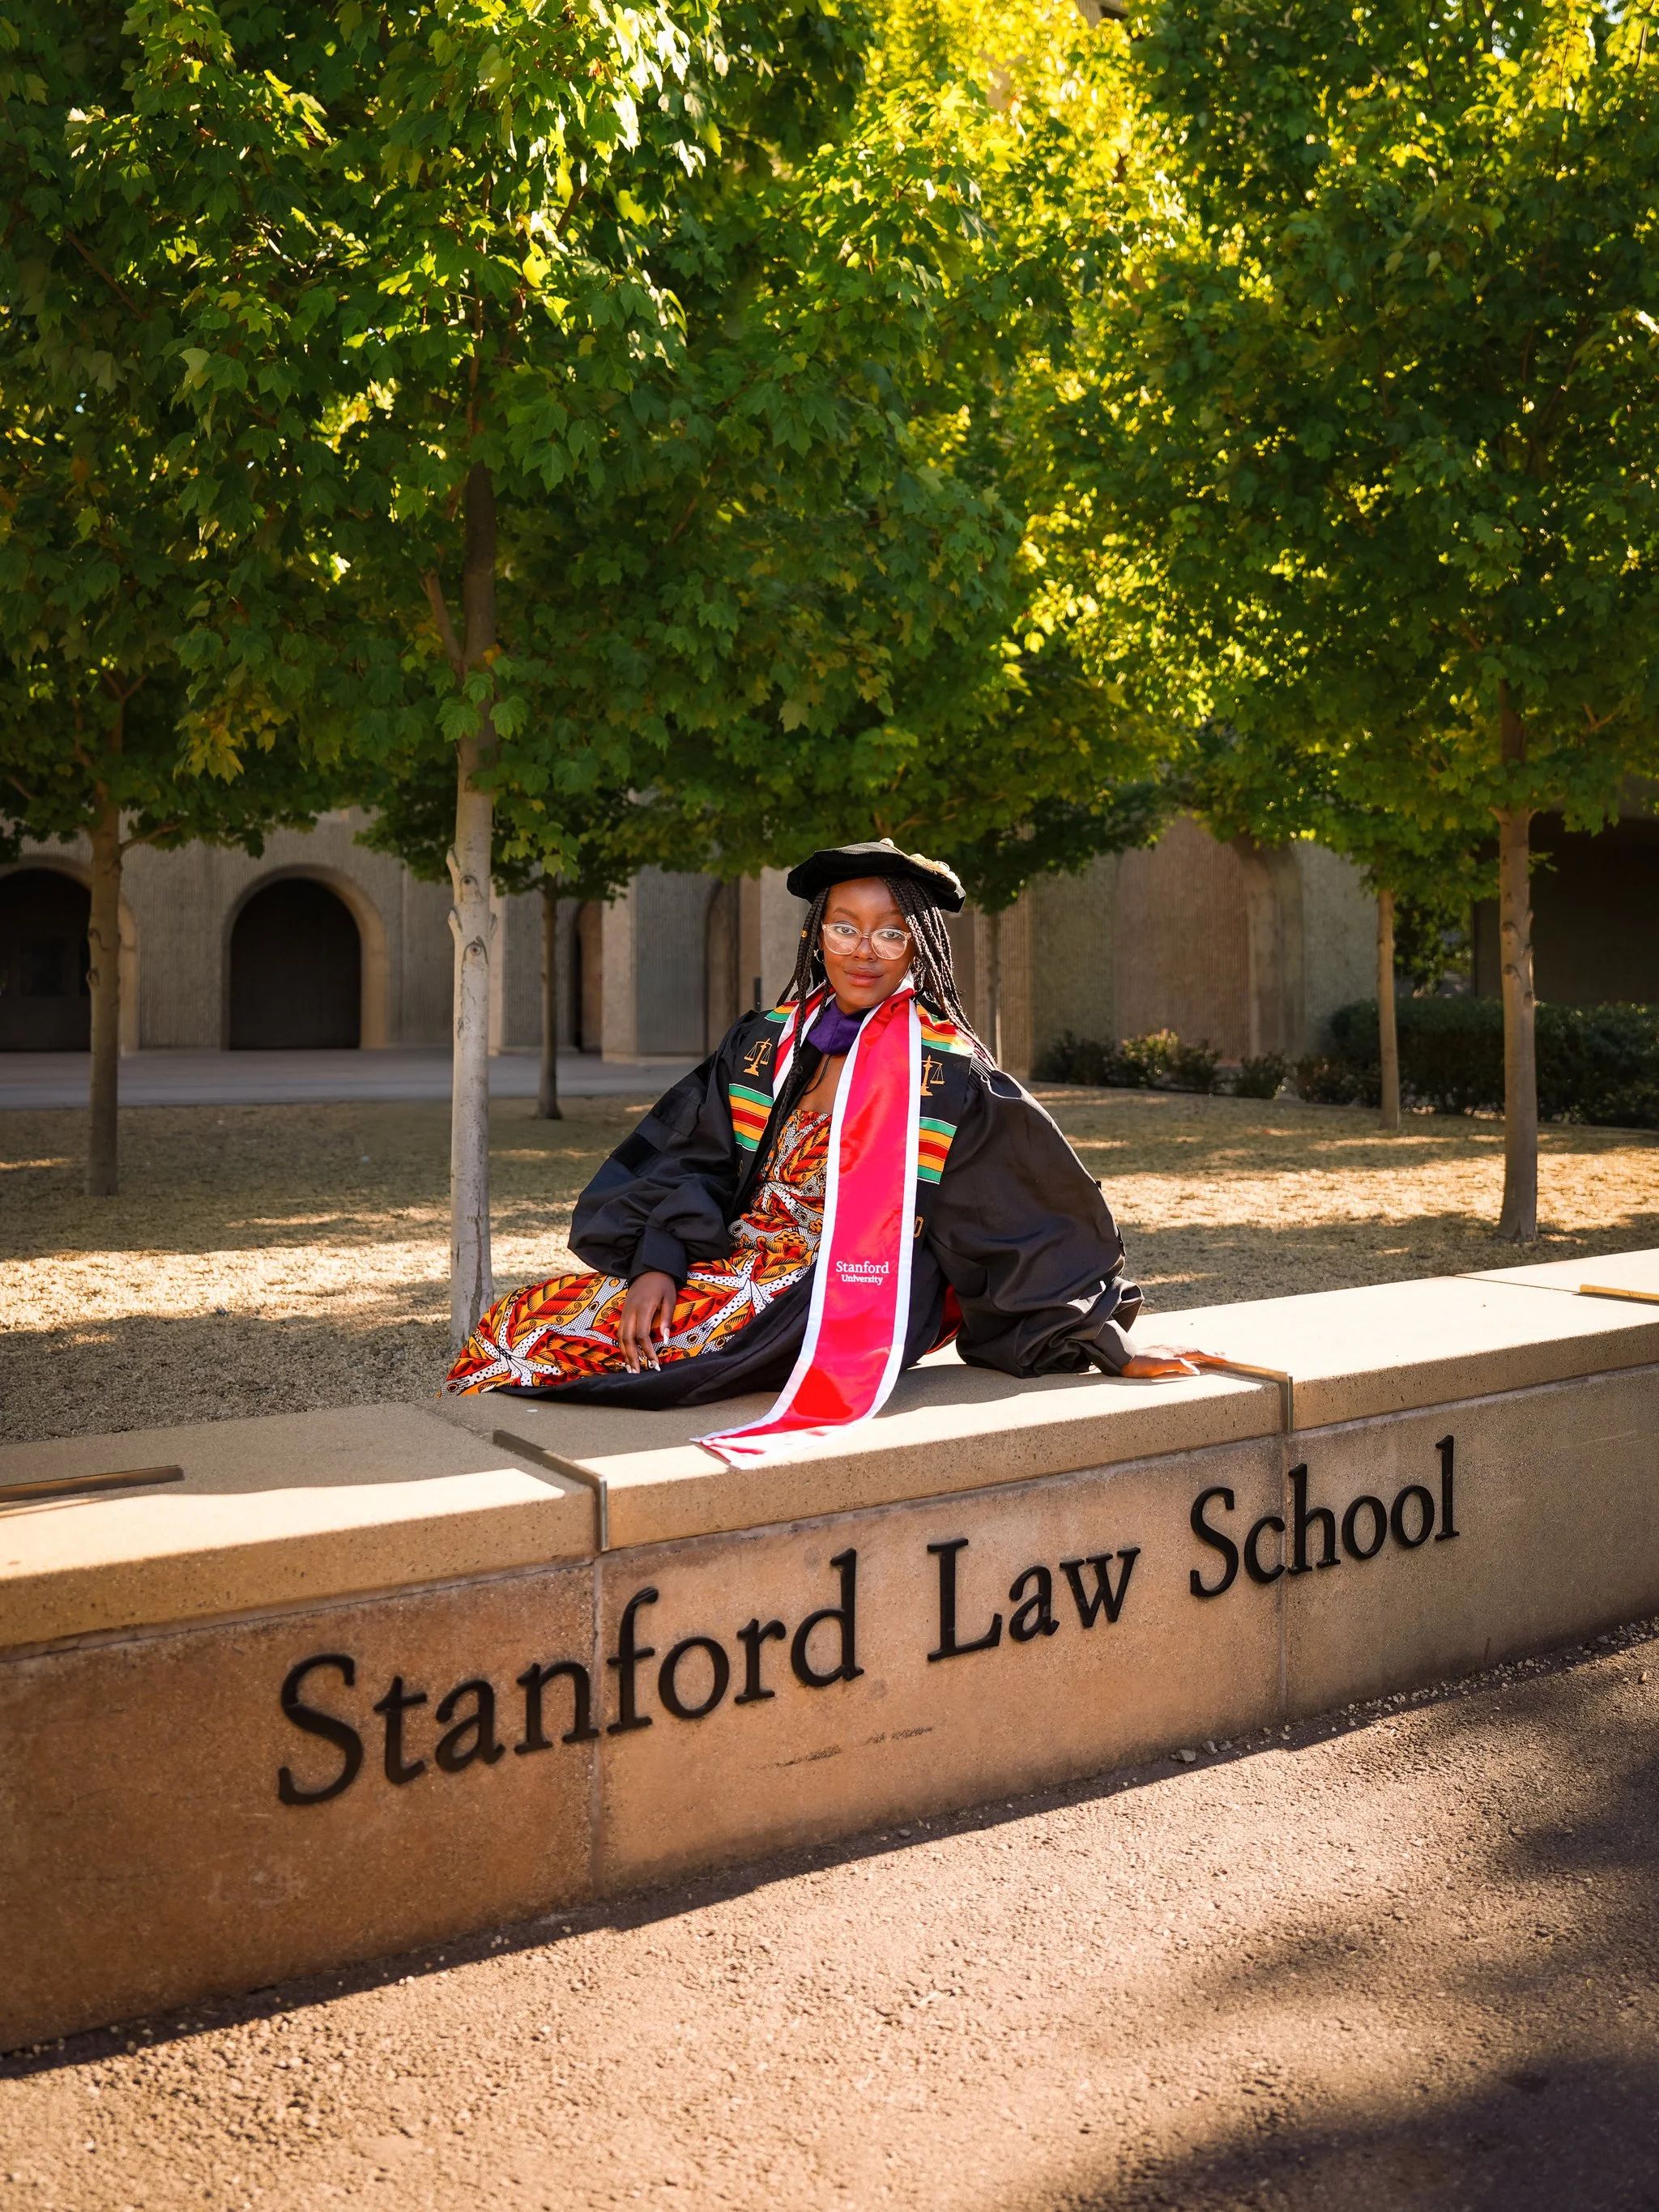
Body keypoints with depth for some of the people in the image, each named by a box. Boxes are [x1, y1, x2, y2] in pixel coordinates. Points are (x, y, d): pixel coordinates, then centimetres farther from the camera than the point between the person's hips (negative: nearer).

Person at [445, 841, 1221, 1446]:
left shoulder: (947, 1072, -6)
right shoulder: (766, 1042, 9)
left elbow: (1049, 1212, -4)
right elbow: (690, 1160, 8)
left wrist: (1108, 1340, -5)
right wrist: (659, 1263, -9)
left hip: (853, 1304, -6)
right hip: (739, 1261, 6)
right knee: (519, 1318, -10)